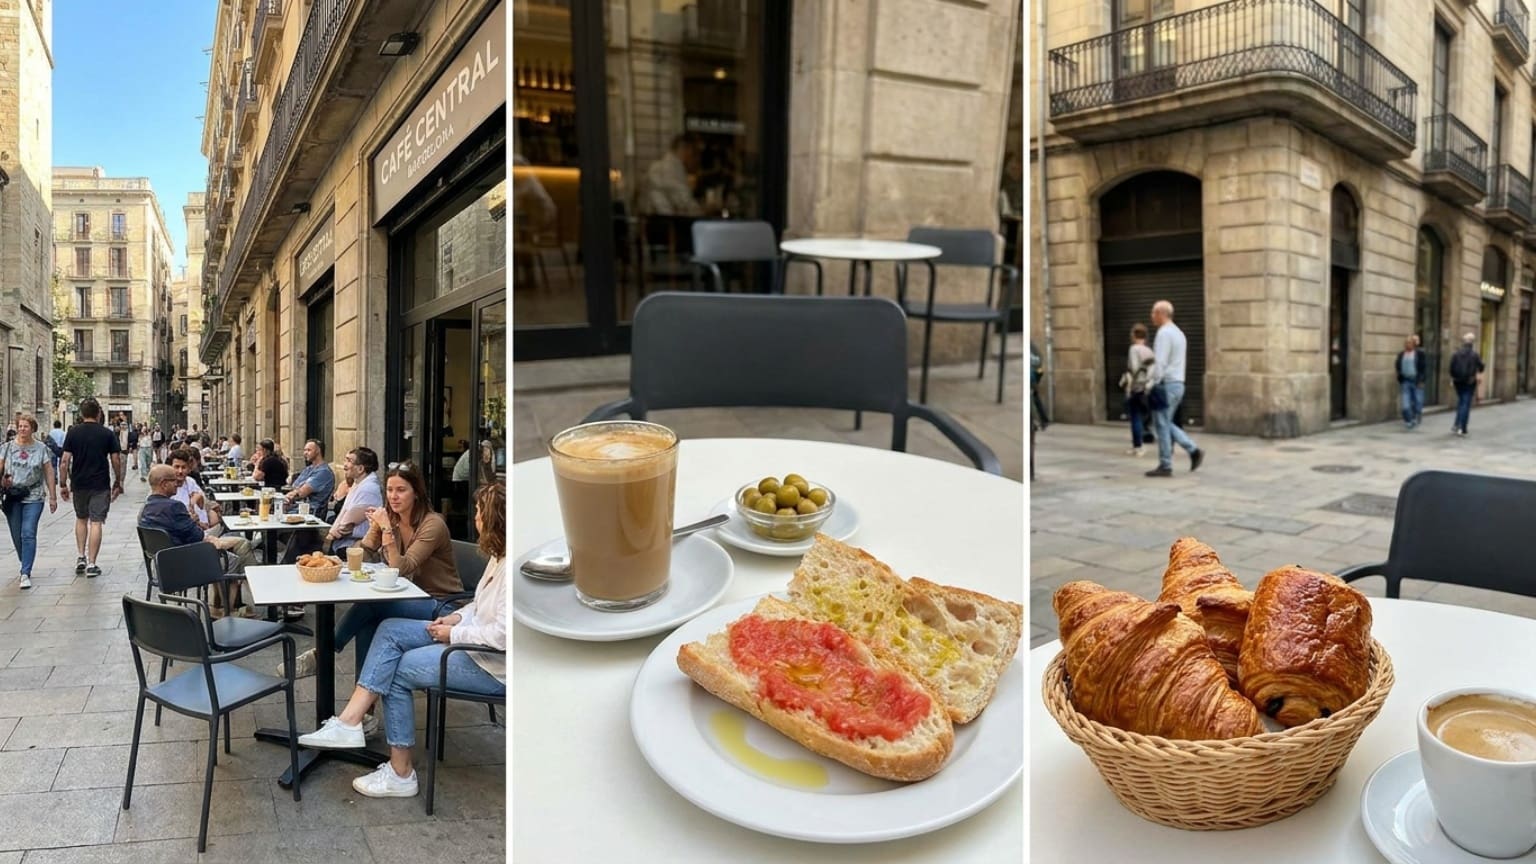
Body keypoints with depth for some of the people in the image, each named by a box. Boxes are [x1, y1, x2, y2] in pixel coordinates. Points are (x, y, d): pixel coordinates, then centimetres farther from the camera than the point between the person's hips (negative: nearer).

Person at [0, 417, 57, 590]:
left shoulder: (41, 448, 2)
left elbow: (49, 473, 4)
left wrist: (53, 497, 3)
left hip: (33, 498, -3)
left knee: (28, 534, -11)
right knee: (16, 536, 8)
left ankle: (26, 574, -10)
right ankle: (26, 566, 28)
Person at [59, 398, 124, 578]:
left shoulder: (73, 432, -1)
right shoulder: (107, 434, -3)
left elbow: (65, 460, -4)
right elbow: (116, 460, -2)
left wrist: (63, 484, 3)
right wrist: (117, 483, 8)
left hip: (79, 484, 2)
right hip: (101, 485, -2)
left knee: (81, 519, 21)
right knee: (96, 522, -1)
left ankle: (81, 557, 16)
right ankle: (91, 564, -2)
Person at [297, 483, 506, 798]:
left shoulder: (511, 568, -25)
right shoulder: (498, 557, 8)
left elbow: (502, 635, -30)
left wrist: (454, 634, -17)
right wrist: (458, 617, 4)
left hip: (493, 665, -10)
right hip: (471, 639, 10)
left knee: (397, 671, -5)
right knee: (390, 630, 1)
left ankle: (400, 774, 7)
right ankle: (350, 721, -4)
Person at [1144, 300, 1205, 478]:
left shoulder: (1164, 333, -14)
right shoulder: (1178, 333, 16)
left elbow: (1160, 362, -20)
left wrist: (1153, 383, -16)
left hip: (1166, 384, -9)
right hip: (1178, 383, 9)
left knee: (1161, 425, -2)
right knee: (1166, 424, 17)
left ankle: (1165, 466, 2)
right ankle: (1194, 450, 8)